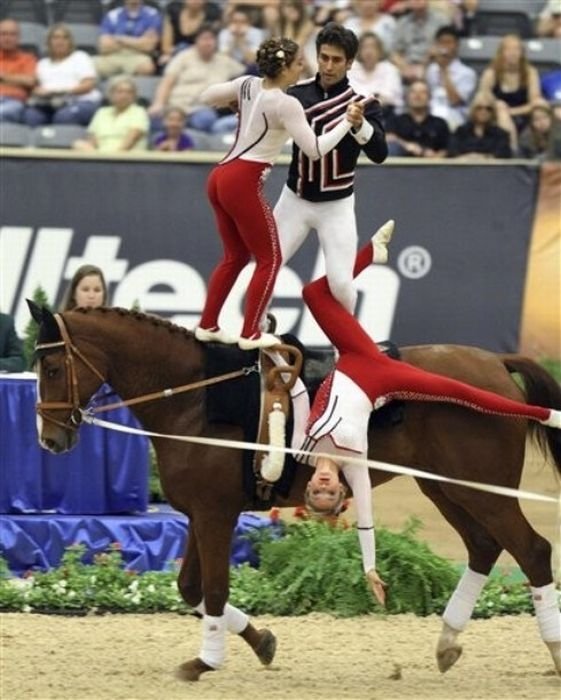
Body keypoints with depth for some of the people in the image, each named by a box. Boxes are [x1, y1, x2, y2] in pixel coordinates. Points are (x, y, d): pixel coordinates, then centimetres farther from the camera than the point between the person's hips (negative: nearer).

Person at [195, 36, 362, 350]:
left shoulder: (248, 85, 5)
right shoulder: (286, 105, -15)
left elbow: (207, 97, 19)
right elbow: (315, 150, -18)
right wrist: (347, 122, -12)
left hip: (221, 176, 8)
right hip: (244, 184, -8)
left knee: (235, 257, 20)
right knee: (269, 260, 5)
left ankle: (207, 325, 23)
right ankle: (250, 334, 4)